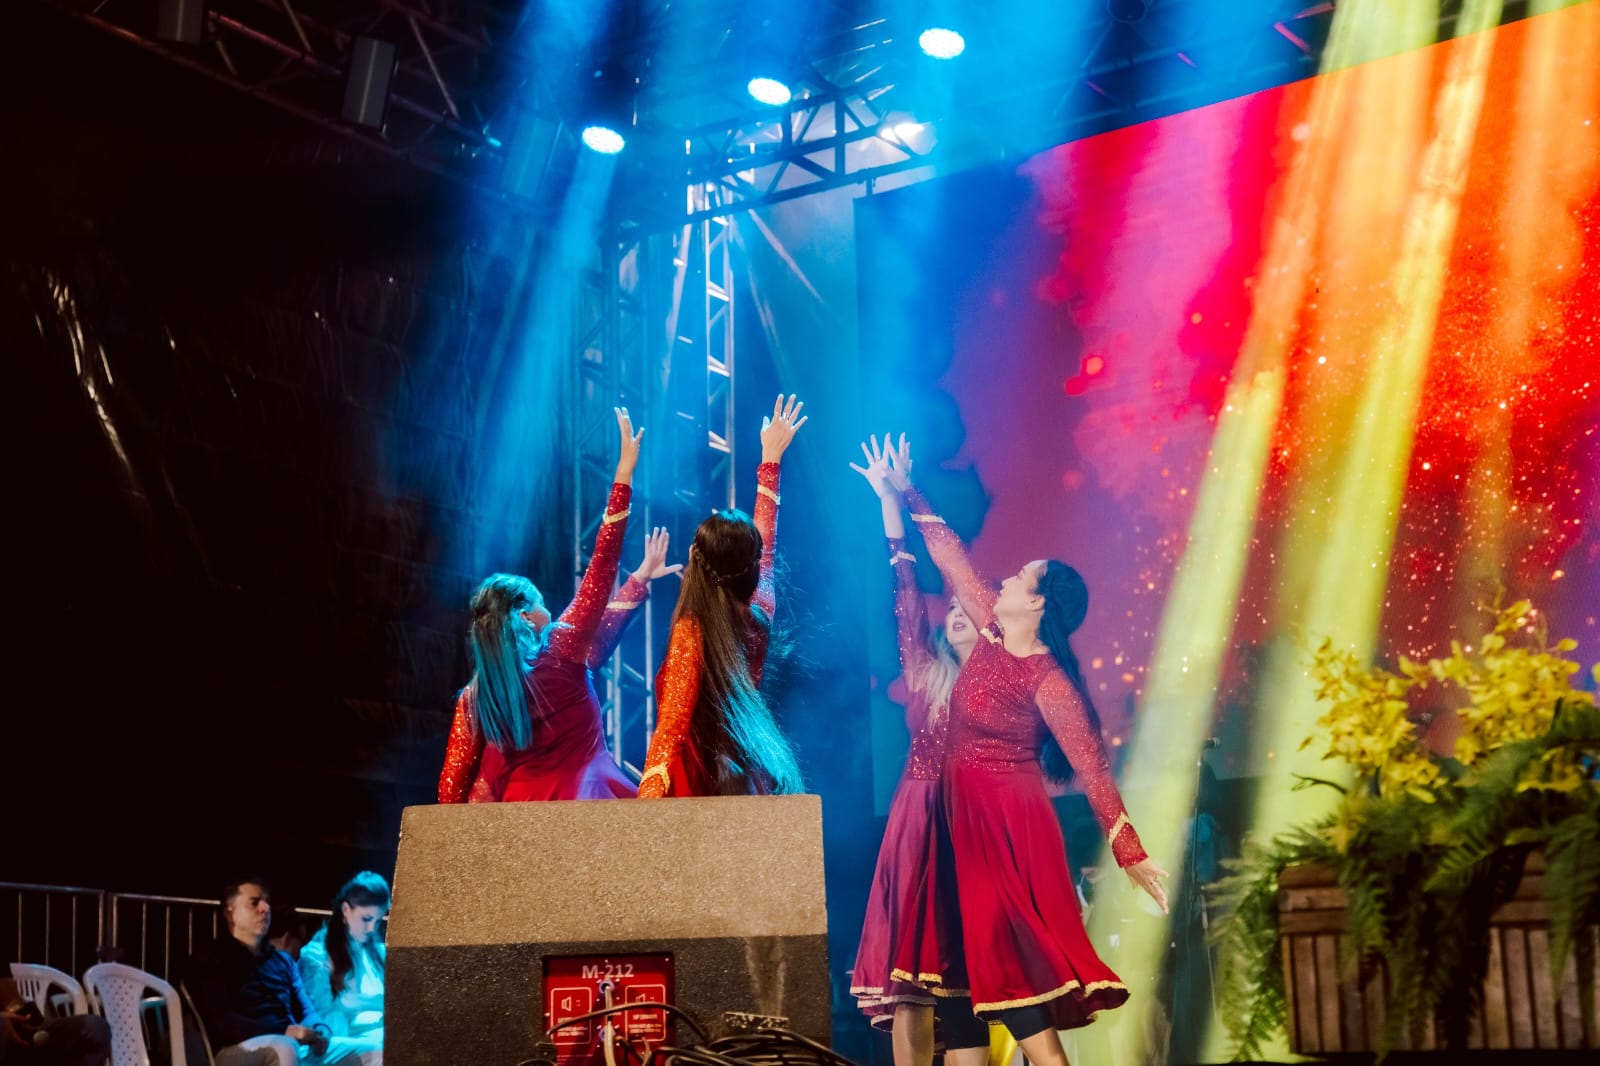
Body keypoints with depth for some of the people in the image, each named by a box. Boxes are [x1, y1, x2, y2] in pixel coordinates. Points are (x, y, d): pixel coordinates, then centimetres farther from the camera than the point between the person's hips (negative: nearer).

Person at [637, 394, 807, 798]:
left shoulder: (691, 631, -13)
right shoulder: (758, 618, 3)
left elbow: (672, 724, -21)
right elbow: (764, 546, 19)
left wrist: (647, 795, -27)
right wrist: (770, 459, 30)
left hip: (704, 784, -6)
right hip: (754, 781, 6)